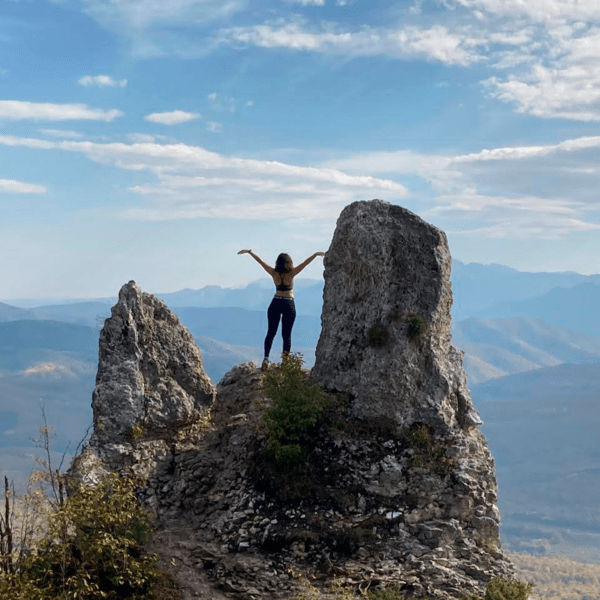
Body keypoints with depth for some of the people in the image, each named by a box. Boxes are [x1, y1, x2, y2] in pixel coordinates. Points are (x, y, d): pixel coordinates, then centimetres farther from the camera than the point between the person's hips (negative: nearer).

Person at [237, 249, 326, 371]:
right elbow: (305, 263, -12)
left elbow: (260, 261, 3)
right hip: (289, 305, -2)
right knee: (286, 334, 5)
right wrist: (316, 254, -10)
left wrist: (249, 252, 10)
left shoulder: (274, 273, -4)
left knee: (271, 332, 3)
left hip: (275, 304, 2)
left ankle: (266, 357, -14)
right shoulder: (291, 273, -10)